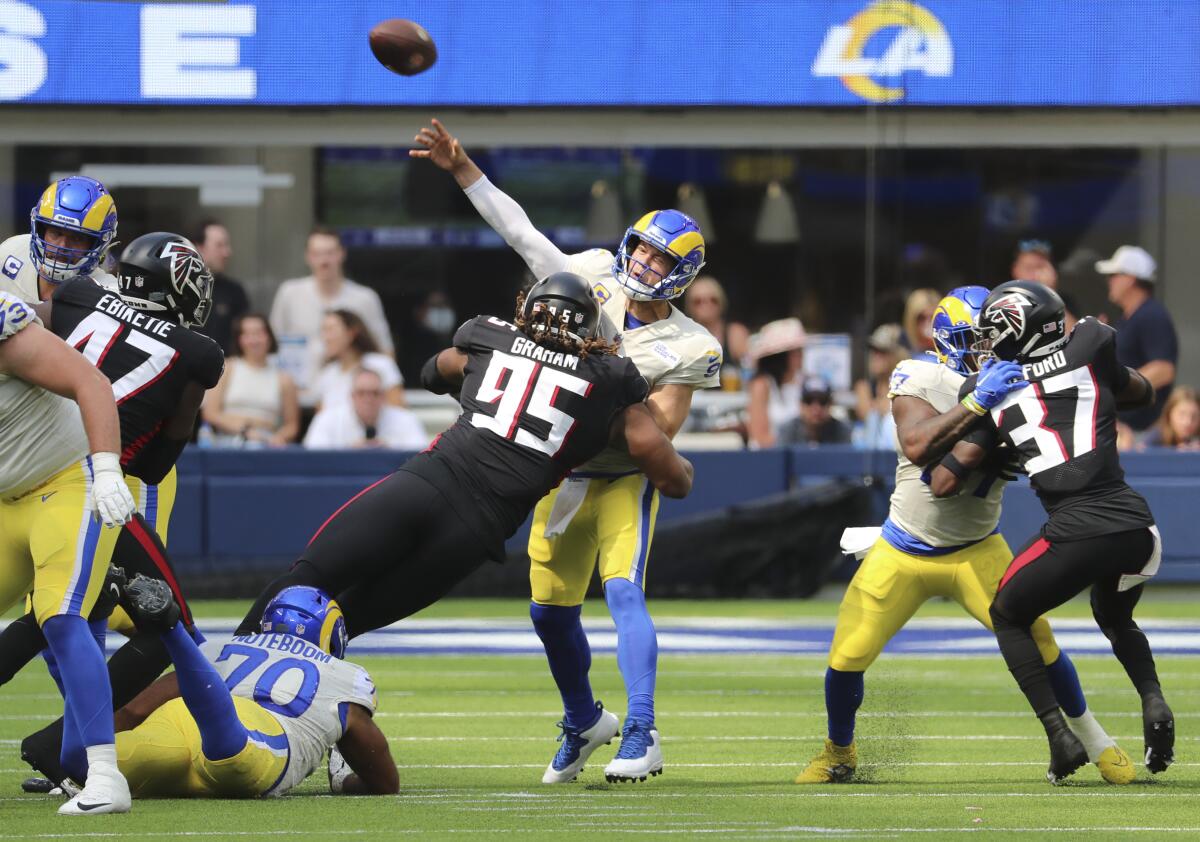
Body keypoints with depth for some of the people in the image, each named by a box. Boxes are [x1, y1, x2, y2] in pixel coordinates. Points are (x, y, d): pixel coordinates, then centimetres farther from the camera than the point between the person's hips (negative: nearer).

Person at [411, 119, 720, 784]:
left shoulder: (688, 348, -15)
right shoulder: (596, 280, -5)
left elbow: (661, 430, -20)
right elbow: (520, 232, -3)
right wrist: (460, 168, -8)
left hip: (626, 478, -5)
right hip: (564, 473, 5)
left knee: (623, 590, -24)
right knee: (551, 610, 10)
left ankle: (641, 736, -27)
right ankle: (582, 722, 34)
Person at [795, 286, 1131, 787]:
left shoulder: (1012, 390, -6)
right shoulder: (919, 380, -13)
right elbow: (917, 447, -32)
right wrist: (976, 403, -38)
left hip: (976, 551, 1)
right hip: (904, 553, -1)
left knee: (1034, 636, -12)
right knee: (847, 657, -6)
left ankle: (1092, 739, 12)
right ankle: (838, 754, 23)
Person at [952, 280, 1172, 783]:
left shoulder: (992, 390, 6)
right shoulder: (1091, 350, 7)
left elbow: (942, 481, 7)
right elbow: (1144, 394, 26)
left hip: (1075, 532, -3)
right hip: (1135, 524, 3)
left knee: (1008, 616, 24)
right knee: (1115, 619, 33)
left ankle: (1060, 736, 10)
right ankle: (1153, 701, 5)